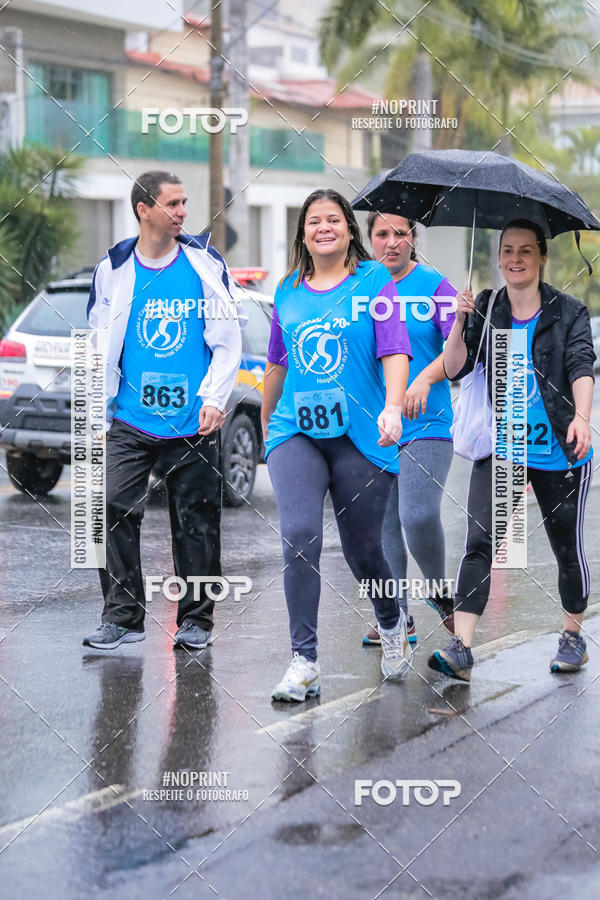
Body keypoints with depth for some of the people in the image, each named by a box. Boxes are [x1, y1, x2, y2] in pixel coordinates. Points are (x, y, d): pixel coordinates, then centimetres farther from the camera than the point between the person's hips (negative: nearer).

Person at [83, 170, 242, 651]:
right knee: (114, 510, -7)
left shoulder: (205, 264, 2)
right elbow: (101, 345, 10)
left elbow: (227, 341, 3)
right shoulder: (114, 269, 5)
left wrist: (214, 399, -7)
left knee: (196, 518, 5)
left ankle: (196, 618, 16)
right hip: (130, 418, 1)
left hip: (193, 420, -1)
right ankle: (123, 616, 3)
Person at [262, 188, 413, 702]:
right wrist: (265, 422, 33)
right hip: (296, 432, 2)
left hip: (361, 434, -2)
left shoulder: (374, 282, 2)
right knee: (299, 536, -17)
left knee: (362, 549, 6)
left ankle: (392, 623, 38)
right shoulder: (288, 292, 12)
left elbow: (395, 352, -8)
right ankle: (305, 663, -14)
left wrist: (393, 408, -24)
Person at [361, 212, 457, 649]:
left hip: (426, 423, -4)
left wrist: (425, 378, -23)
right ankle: (397, 617, 15)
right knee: (382, 522, 5)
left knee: (419, 515, -18)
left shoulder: (433, 285, 0)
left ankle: (439, 593, 7)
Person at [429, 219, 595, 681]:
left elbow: (582, 366, -15)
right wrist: (460, 323, -18)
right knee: (479, 543, -12)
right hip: (500, 448, 1)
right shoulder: (486, 310, 5)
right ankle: (461, 649, -18)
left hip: (558, 452, -1)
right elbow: (455, 368, -1)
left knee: (568, 548, 10)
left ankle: (573, 636, 32)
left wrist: (581, 416, -32)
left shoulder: (569, 312, -2)